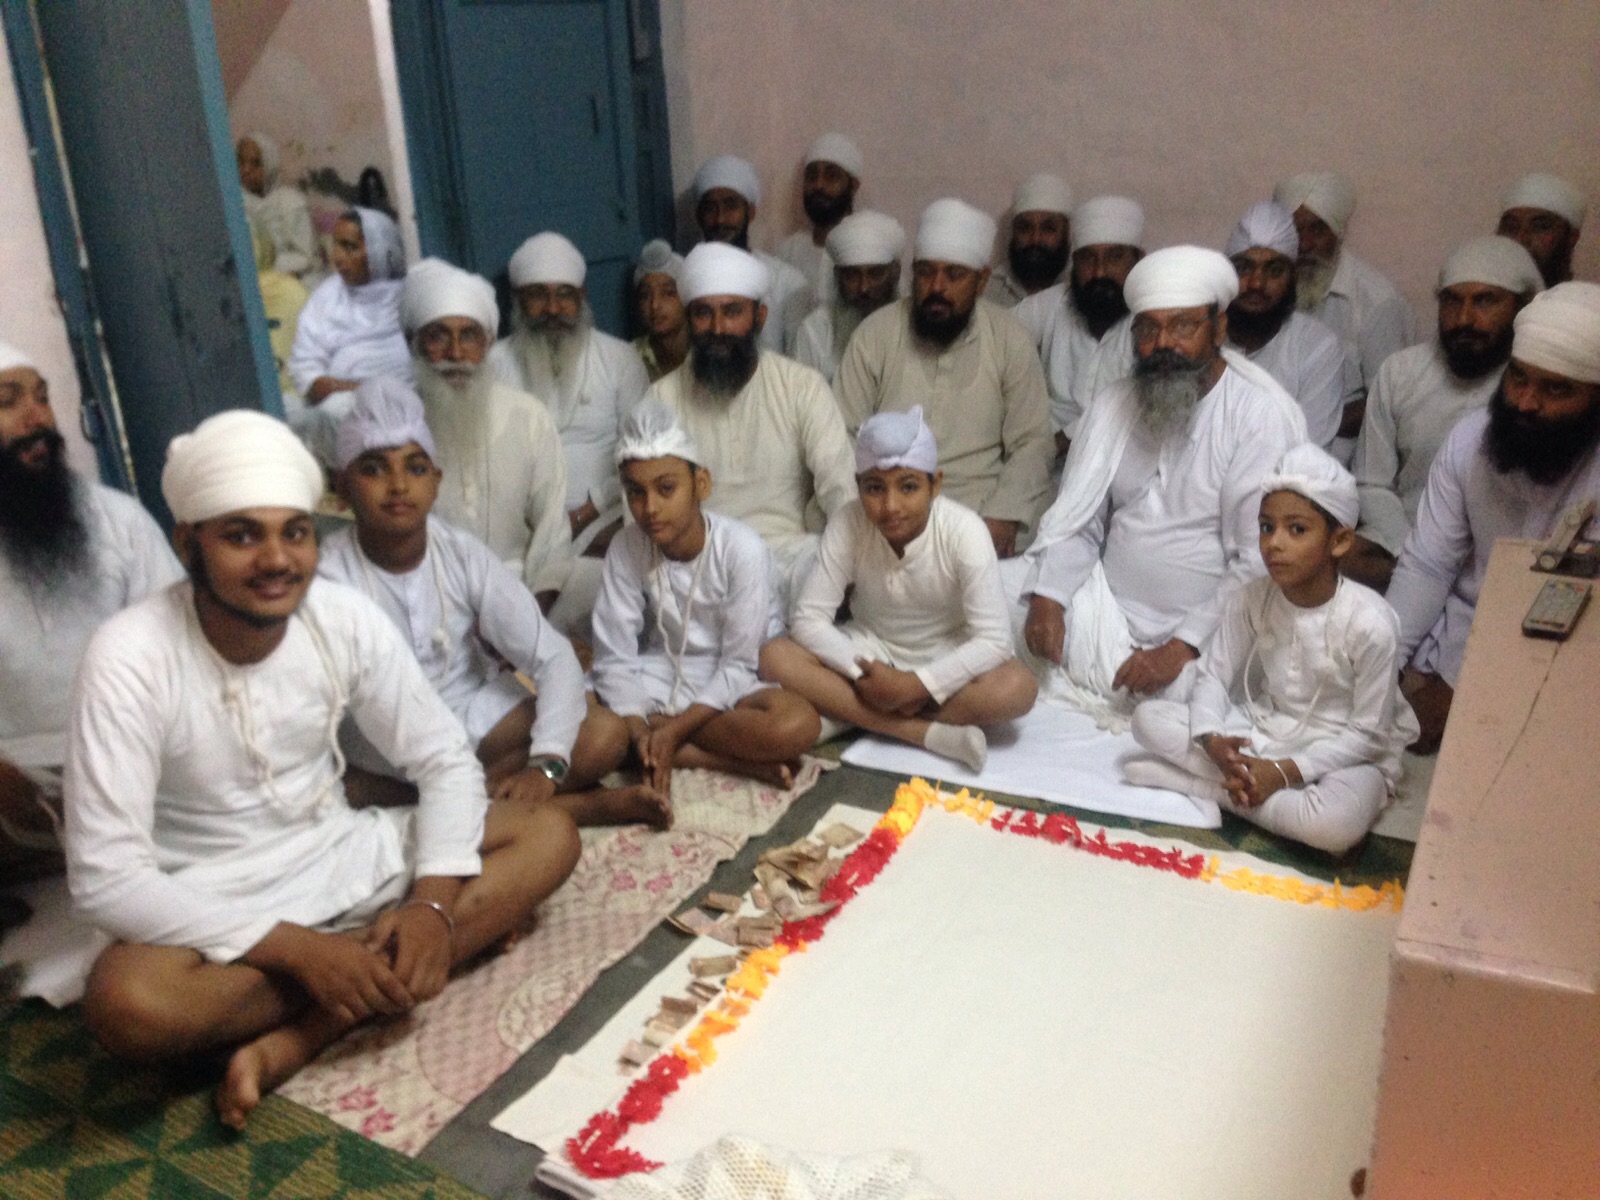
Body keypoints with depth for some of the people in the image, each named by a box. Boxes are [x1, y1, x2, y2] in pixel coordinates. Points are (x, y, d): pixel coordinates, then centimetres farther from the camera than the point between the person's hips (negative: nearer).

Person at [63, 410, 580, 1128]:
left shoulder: (346, 619, -10)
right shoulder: (131, 659, -21)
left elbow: (445, 761, -4)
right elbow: (105, 877, -23)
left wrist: (433, 901, -21)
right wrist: (297, 949, -27)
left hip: (340, 854, 5)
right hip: (212, 905, -4)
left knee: (549, 836, -12)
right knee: (125, 1005, -37)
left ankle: (299, 1035, -19)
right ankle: (374, 968, -13)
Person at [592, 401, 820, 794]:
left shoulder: (742, 549, -21)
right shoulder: (625, 550, -13)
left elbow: (738, 666, -18)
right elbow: (615, 659, -13)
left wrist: (673, 731, -27)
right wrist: (641, 736, -29)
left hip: (729, 684, -3)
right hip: (661, 677, 3)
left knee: (798, 724, -33)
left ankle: (663, 732, -18)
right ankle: (739, 763, -21)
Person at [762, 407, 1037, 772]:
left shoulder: (964, 531, -24)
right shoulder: (846, 525, -19)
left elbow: (993, 639, -26)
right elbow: (808, 619, -17)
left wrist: (916, 686, -32)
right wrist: (863, 672, -29)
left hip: (947, 655, -2)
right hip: (871, 650, 2)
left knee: (1017, 688, -32)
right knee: (776, 657, -24)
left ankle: (848, 716, -22)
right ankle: (928, 733, -27)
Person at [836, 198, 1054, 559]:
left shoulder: (1011, 340, 3)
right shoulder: (874, 334, 3)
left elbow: (1031, 444, 2)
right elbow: (847, 436, 0)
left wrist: (1002, 516, -15)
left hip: (980, 506, 0)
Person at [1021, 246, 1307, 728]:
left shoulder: (1265, 416, -9)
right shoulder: (1114, 404, 9)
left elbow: (1259, 564, -15)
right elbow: (1075, 521, 7)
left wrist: (1180, 648, -21)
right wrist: (1046, 597, -11)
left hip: (1206, 627, -4)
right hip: (1109, 609, 5)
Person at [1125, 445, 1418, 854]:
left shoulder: (1370, 623, -21)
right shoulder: (1250, 601, -7)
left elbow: (1368, 733, -15)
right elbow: (1213, 676, -3)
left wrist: (1285, 772, -24)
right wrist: (1212, 742, -25)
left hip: (1345, 753, -4)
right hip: (1263, 730, 4)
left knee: (1336, 825, -39)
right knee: (1148, 718, -12)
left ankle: (1206, 786, -20)